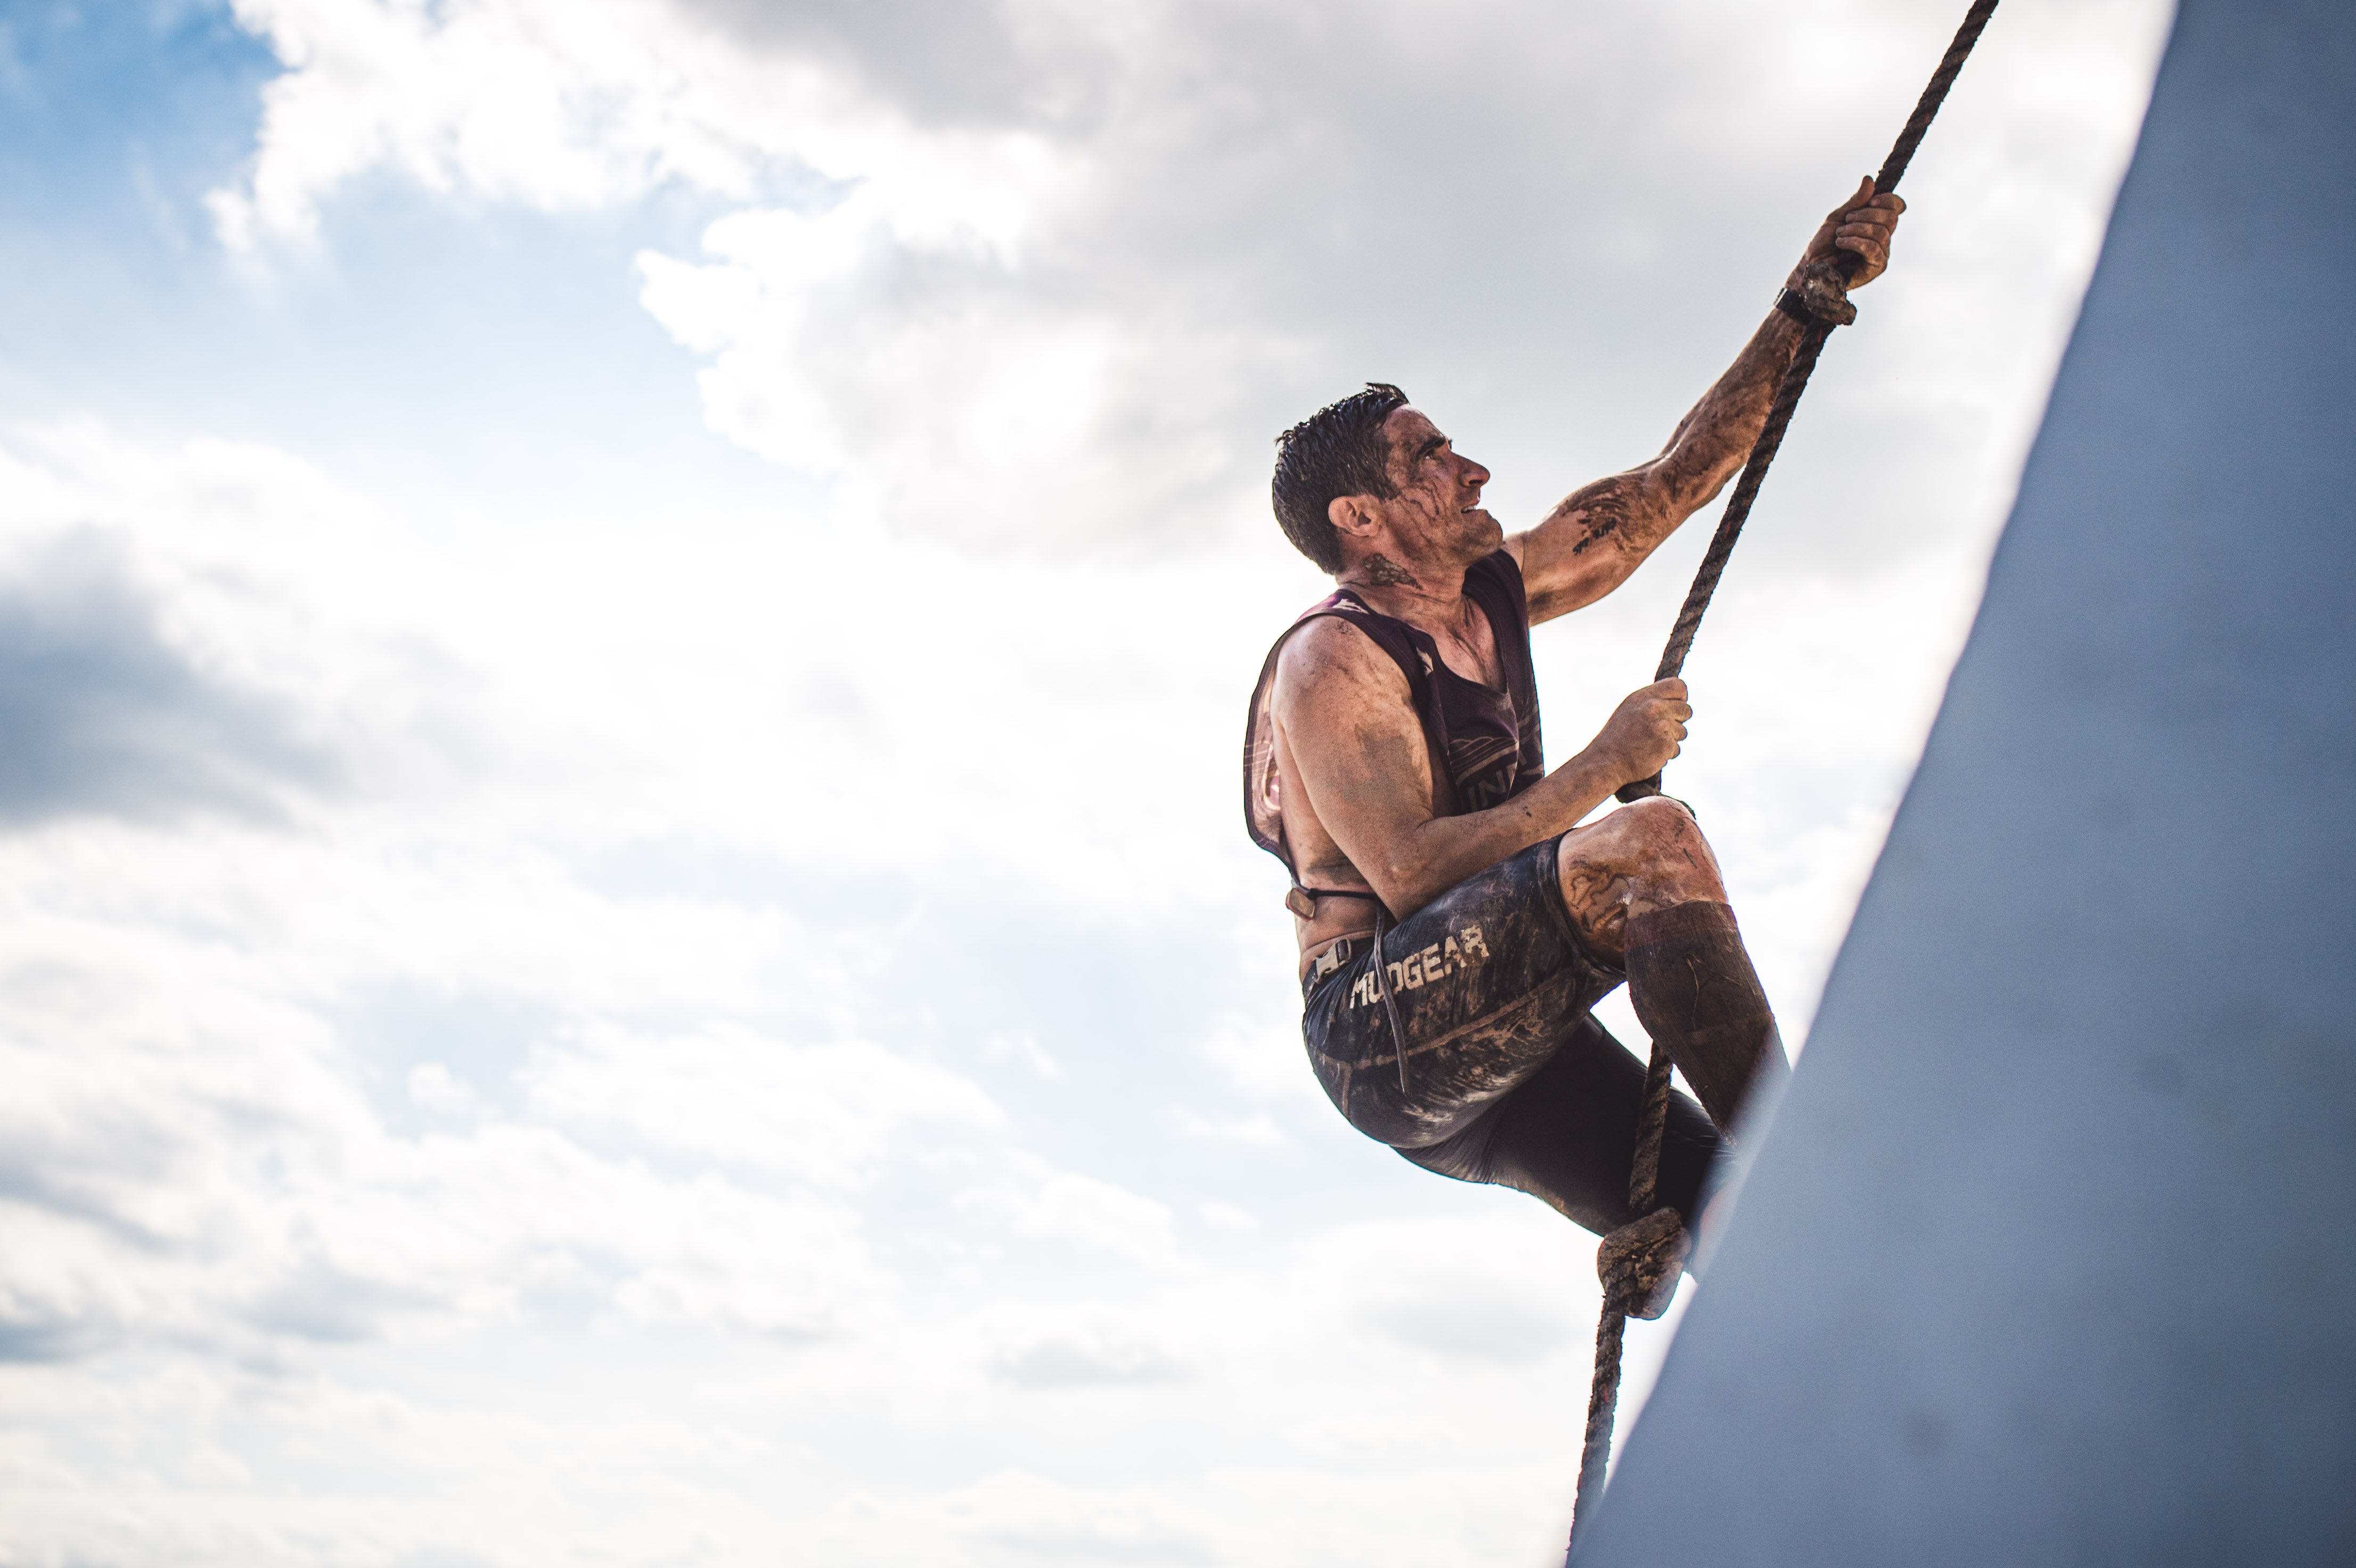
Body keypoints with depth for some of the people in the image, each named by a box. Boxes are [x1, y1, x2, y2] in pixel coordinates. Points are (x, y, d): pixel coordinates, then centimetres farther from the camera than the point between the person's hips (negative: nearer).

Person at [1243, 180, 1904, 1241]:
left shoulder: (1496, 590, 16)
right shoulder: (1334, 659, -9)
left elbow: (1676, 482, 19)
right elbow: (1409, 872, -21)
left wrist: (1806, 301, 14)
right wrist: (1605, 768, -18)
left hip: (1496, 1042, 8)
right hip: (1384, 1031, -8)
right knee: (1651, 847, -29)